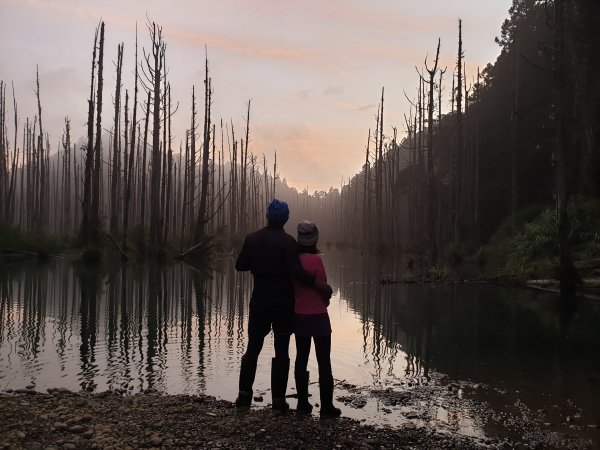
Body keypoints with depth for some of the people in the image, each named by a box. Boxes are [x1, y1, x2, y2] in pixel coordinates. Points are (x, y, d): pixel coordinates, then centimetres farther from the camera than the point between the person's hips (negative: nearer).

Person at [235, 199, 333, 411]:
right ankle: (278, 399, 6)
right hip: (283, 303, -3)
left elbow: (240, 265, 4)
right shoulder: (288, 242, -13)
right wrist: (320, 285, -20)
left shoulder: (252, 239, -1)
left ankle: (244, 393, 11)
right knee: (281, 351, 4)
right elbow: (297, 272, -24)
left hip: (259, 301, 3)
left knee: (252, 348, 13)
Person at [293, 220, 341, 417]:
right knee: (324, 362, 3)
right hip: (318, 316, -5)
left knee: (301, 359, 13)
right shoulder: (316, 260, -18)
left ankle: (303, 403, 19)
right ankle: (327, 406, 6)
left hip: (299, 316, 5)